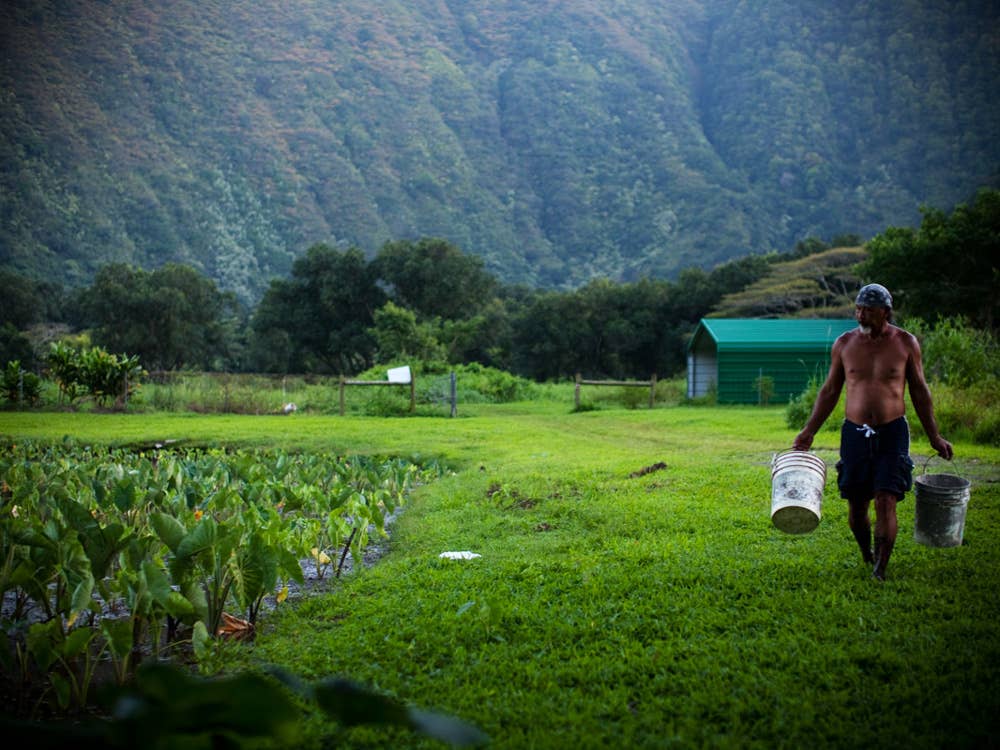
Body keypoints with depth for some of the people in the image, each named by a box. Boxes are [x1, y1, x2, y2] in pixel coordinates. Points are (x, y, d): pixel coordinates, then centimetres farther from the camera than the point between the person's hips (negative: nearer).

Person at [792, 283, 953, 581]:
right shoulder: (844, 343, 2)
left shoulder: (905, 343, -1)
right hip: (854, 433, 2)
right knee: (856, 506, 5)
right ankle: (867, 555, 31)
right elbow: (830, 391, 11)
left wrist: (934, 436, 8)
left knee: (885, 502, -11)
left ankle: (880, 572, -4)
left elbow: (919, 392, 8)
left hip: (892, 433, -2)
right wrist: (808, 432, 8)